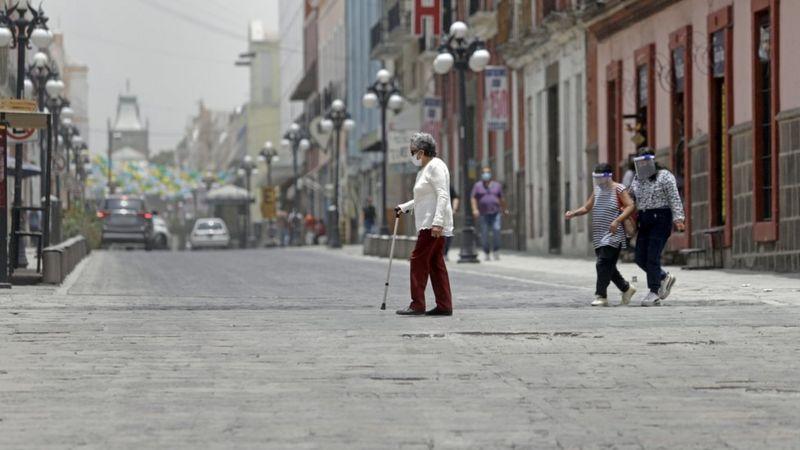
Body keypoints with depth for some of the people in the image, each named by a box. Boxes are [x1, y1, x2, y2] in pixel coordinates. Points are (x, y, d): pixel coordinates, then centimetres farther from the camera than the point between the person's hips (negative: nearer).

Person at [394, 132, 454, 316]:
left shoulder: (435, 166, -11)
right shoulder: (425, 169, 20)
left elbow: (442, 196, -20)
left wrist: (437, 222, -27)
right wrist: (404, 207, 30)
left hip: (434, 224, -10)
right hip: (429, 223, 10)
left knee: (418, 259, -10)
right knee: (435, 263, 8)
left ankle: (417, 304, -10)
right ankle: (444, 305, 7)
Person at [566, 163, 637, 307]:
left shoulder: (618, 189, -6)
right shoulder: (597, 190, 15)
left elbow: (630, 206, -14)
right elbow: (587, 207, 18)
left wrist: (617, 220, -27)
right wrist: (573, 213, -1)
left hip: (613, 235, -8)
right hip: (599, 236, 8)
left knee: (603, 264, -15)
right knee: (608, 266, 12)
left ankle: (601, 296, -13)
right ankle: (626, 289, 29)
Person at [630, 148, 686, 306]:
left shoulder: (665, 176, -5)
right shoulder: (637, 179, 14)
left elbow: (674, 199, -11)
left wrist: (678, 219, -20)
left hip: (661, 219, -7)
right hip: (644, 220, 7)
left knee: (653, 257, -11)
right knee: (640, 258, 3)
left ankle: (654, 294, -6)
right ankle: (664, 277, 25)